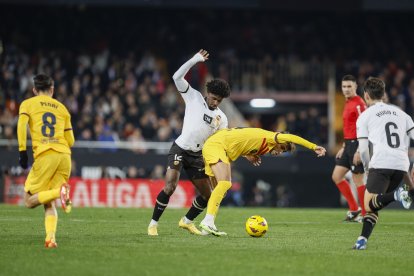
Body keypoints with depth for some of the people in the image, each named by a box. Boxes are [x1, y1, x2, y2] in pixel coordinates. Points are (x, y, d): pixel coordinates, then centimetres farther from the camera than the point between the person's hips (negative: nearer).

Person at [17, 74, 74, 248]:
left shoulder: (28, 104, 13)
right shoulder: (61, 107, 22)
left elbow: (22, 125, -6)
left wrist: (22, 151, -7)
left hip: (44, 155, -4)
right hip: (64, 155, 4)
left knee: (29, 201, 2)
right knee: (49, 203, 12)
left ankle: (60, 191, -25)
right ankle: (50, 238, -11)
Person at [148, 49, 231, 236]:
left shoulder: (221, 118, 9)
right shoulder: (194, 98, -1)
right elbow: (177, 77, -9)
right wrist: (194, 60, -16)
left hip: (197, 156, 5)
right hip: (180, 149, -5)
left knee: (207, 195, 5)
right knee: (169, 187, -22)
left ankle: (187, 221, 29)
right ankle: (153, 224, -8)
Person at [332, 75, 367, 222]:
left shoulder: (359, 104, -13)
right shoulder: (348, 104, 16)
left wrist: (359, 150, -22)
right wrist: (343, 147, 23)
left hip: (356, 144, -10)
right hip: (348, 145, 10)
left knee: (357, 179, -5)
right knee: (336, 176, 9)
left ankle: (364, 214, 5)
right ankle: (354, 209, 14)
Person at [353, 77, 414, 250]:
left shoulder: (365, 116, 10)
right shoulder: (399, 112, 23)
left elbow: (363, 149, 4)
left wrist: (367, 167, 21)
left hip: (381, 163, -5)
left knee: (369, 205, -7)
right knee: (374, 205, 15)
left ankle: (398, 195, -33)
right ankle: (362, 240, 1)